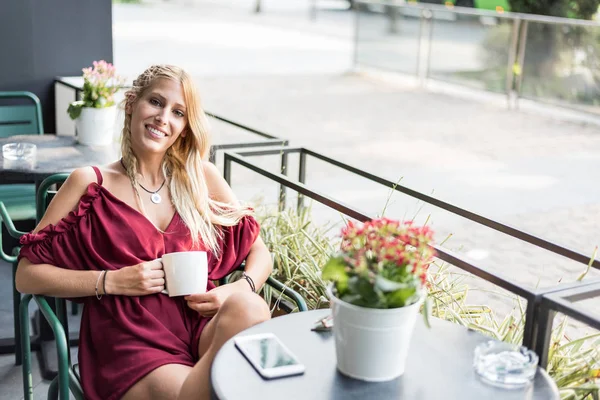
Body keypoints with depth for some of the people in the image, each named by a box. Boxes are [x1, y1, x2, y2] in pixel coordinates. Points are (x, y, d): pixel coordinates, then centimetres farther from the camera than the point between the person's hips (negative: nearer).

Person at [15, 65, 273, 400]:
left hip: (202, 327, 4)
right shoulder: (91, 184, 7)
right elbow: (27, 275, 5)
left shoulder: (201, 178, 14)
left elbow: (260, 253, 16)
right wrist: (112, 281, -7)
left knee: (248, 308, -32)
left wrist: (238, 290, -6)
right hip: (128, 339, -3)